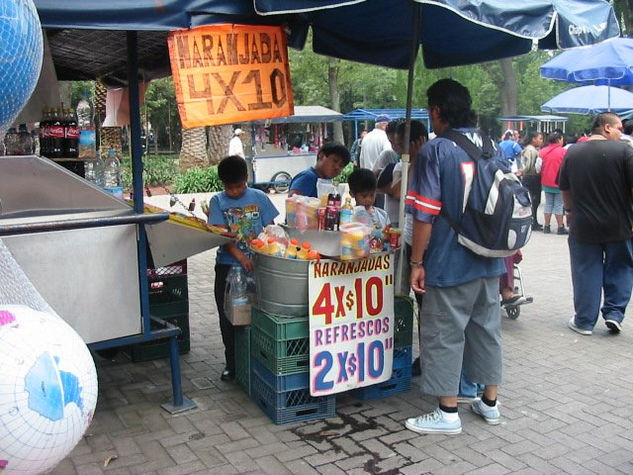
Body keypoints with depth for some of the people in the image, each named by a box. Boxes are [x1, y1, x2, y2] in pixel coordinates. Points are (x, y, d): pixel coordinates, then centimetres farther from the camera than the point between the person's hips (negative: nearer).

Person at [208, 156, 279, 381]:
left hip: (257, 264, 0)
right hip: (227, 265, 1)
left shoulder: (259, 198, 2)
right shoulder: (218, 201, 0)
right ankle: (232, 363, 21)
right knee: (228, 317, 7)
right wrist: (239, 256, -24)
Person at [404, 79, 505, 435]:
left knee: (445, 334, 4)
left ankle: (448, 414, 12)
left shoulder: (435, 151, -13)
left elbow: (425, 214, -16)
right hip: (489, 260, 7)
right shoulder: (490, 146, 8)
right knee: (487, 327, 17)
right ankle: (490, 402, 29)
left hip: (450, 262, -7)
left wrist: (417, 262, -9)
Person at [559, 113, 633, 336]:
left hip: (583, 226, 2)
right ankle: (614, 313, 12)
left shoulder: (572, 152, 2)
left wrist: (570, 211, 22)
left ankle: (584, 321, 14)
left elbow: (565, 189, 8)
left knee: (586, 272, 9)